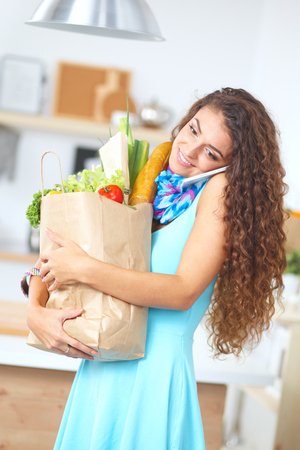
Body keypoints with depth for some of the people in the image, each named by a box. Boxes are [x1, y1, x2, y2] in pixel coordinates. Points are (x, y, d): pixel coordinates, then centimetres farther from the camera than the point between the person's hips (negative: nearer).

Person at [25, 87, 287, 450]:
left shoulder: (222, 190, -9)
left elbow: (183, 291, -17)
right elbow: (49, 260, 7)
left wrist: (85, 269, -19)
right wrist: (36, 311, -12)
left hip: (155, 373, -5)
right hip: (98, 371, 5)